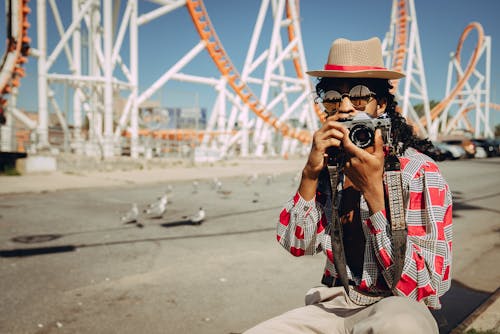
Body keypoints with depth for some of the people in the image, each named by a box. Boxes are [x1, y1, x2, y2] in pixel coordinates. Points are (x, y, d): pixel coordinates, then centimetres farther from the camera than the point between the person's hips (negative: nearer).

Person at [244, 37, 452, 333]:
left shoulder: (421, 172, -14)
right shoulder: (330, 165, 1)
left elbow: (426, 288, -20)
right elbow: (297, 244, -1)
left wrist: (373, 190, -26)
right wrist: (310, 173, -15)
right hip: (335, 305, 4)